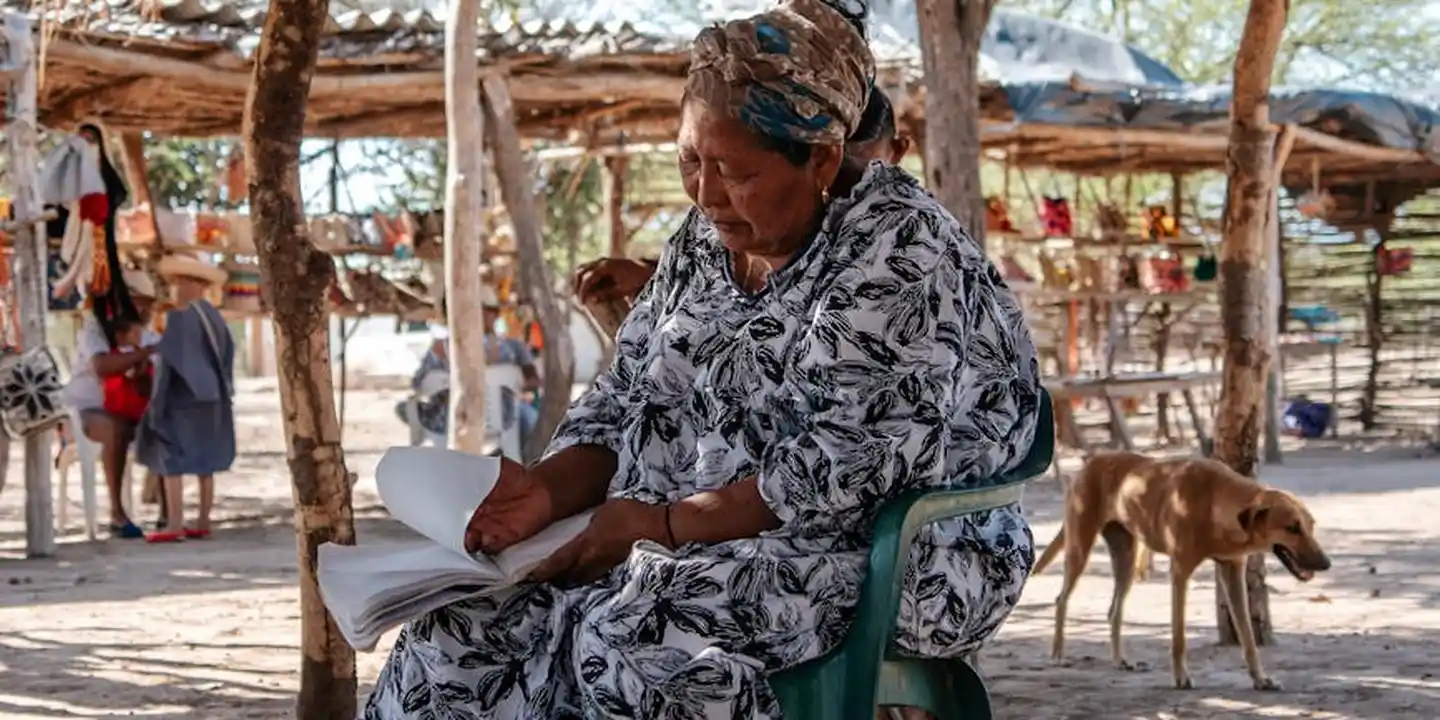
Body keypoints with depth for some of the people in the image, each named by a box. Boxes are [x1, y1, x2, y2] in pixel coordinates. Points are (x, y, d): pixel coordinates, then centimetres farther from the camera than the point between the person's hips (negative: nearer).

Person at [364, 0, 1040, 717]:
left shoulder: (894, 248, -12)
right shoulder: (703, 242, 11)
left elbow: (852, 461, -20)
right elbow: (625, 401, 14)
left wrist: (666, 524, -22)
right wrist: (550, 489, -8)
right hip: (684, 549, 7)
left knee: (639, 632, -34)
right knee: (469, 619, -15)